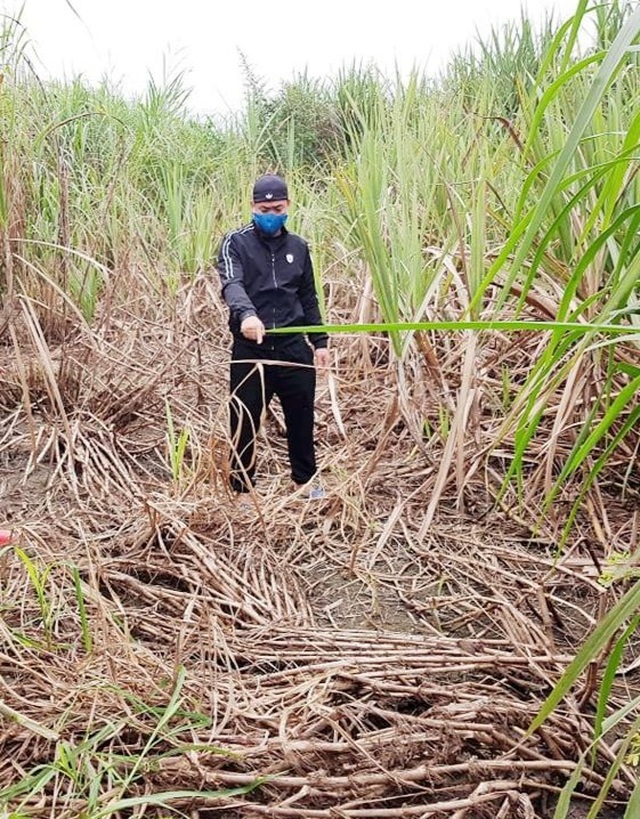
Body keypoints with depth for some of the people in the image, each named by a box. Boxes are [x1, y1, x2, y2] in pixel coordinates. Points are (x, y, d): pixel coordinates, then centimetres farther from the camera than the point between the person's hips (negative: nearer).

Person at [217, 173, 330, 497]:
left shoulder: (298, 246, 11)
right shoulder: (236, 243, -3)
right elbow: (232, 285, -22)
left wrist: (320, 342, 13)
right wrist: (246, 313, -43)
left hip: (294, 347, 4)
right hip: (250, 348, -3)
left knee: (301, 418, 14)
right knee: (245, 422, 5)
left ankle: (304, 479, 34)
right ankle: (241, 489, 22)